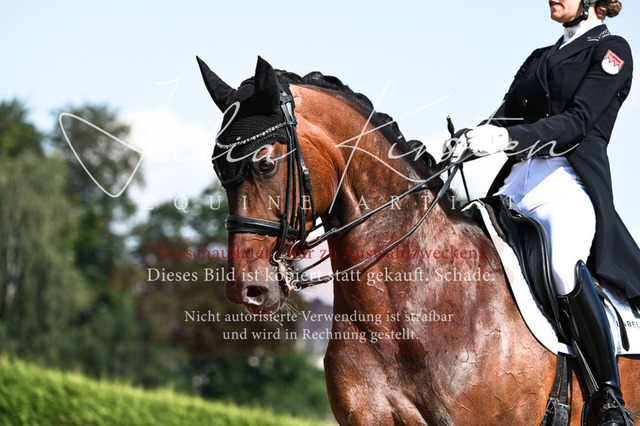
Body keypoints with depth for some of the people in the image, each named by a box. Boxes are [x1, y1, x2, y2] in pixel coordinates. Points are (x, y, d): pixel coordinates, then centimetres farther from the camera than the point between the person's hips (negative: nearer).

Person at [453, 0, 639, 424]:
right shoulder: (541, 58, 26)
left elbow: (576, 122, -9)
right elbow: (505, 119, 15)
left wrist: (511, 138, -24)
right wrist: (467, 140, -7)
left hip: (570, 181, -7)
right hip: (517, 182, 7)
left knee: (564, 263, -37)